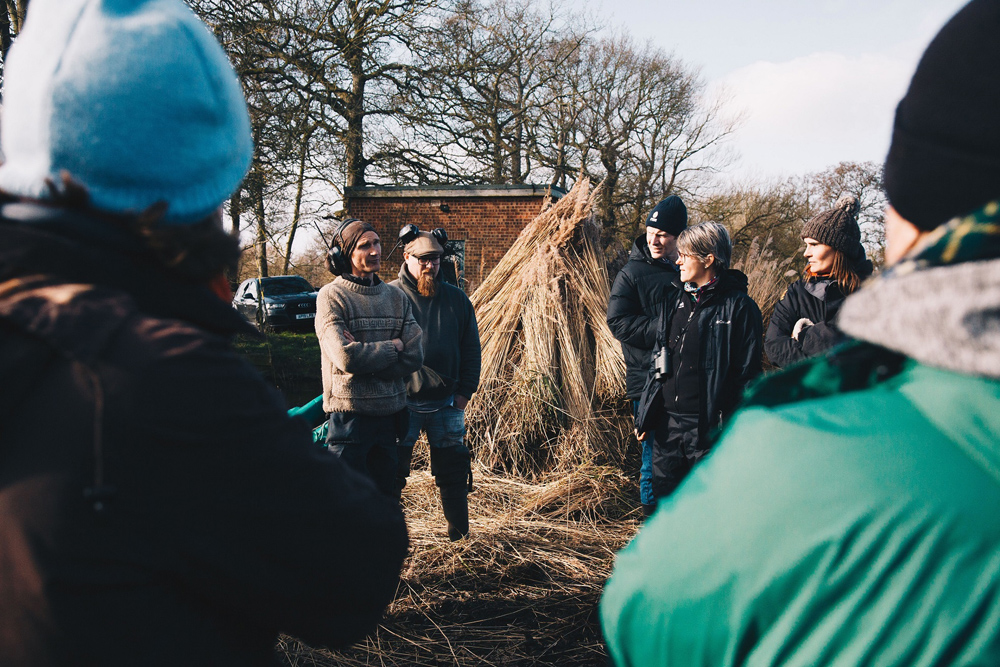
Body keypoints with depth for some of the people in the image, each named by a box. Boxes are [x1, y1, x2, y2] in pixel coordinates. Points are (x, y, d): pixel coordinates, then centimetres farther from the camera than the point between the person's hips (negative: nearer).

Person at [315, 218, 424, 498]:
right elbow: (345, 356, -20)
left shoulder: (396, 296, 7)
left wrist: (365, 355, -13)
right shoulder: (331, 296, -8)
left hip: (390, 413, 5)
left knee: (387, 497, 15)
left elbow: (413, 357, -2)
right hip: (350, 414, -5)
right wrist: (392, 346, -8)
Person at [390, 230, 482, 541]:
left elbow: (471, 349, 11)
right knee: (391, 473, 4)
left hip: (447, 402, 3)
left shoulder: (456, 299, 7)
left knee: (453, 472, 10)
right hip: (402, 402, -3)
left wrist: (465, 391, 3)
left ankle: (460, 537, 22)